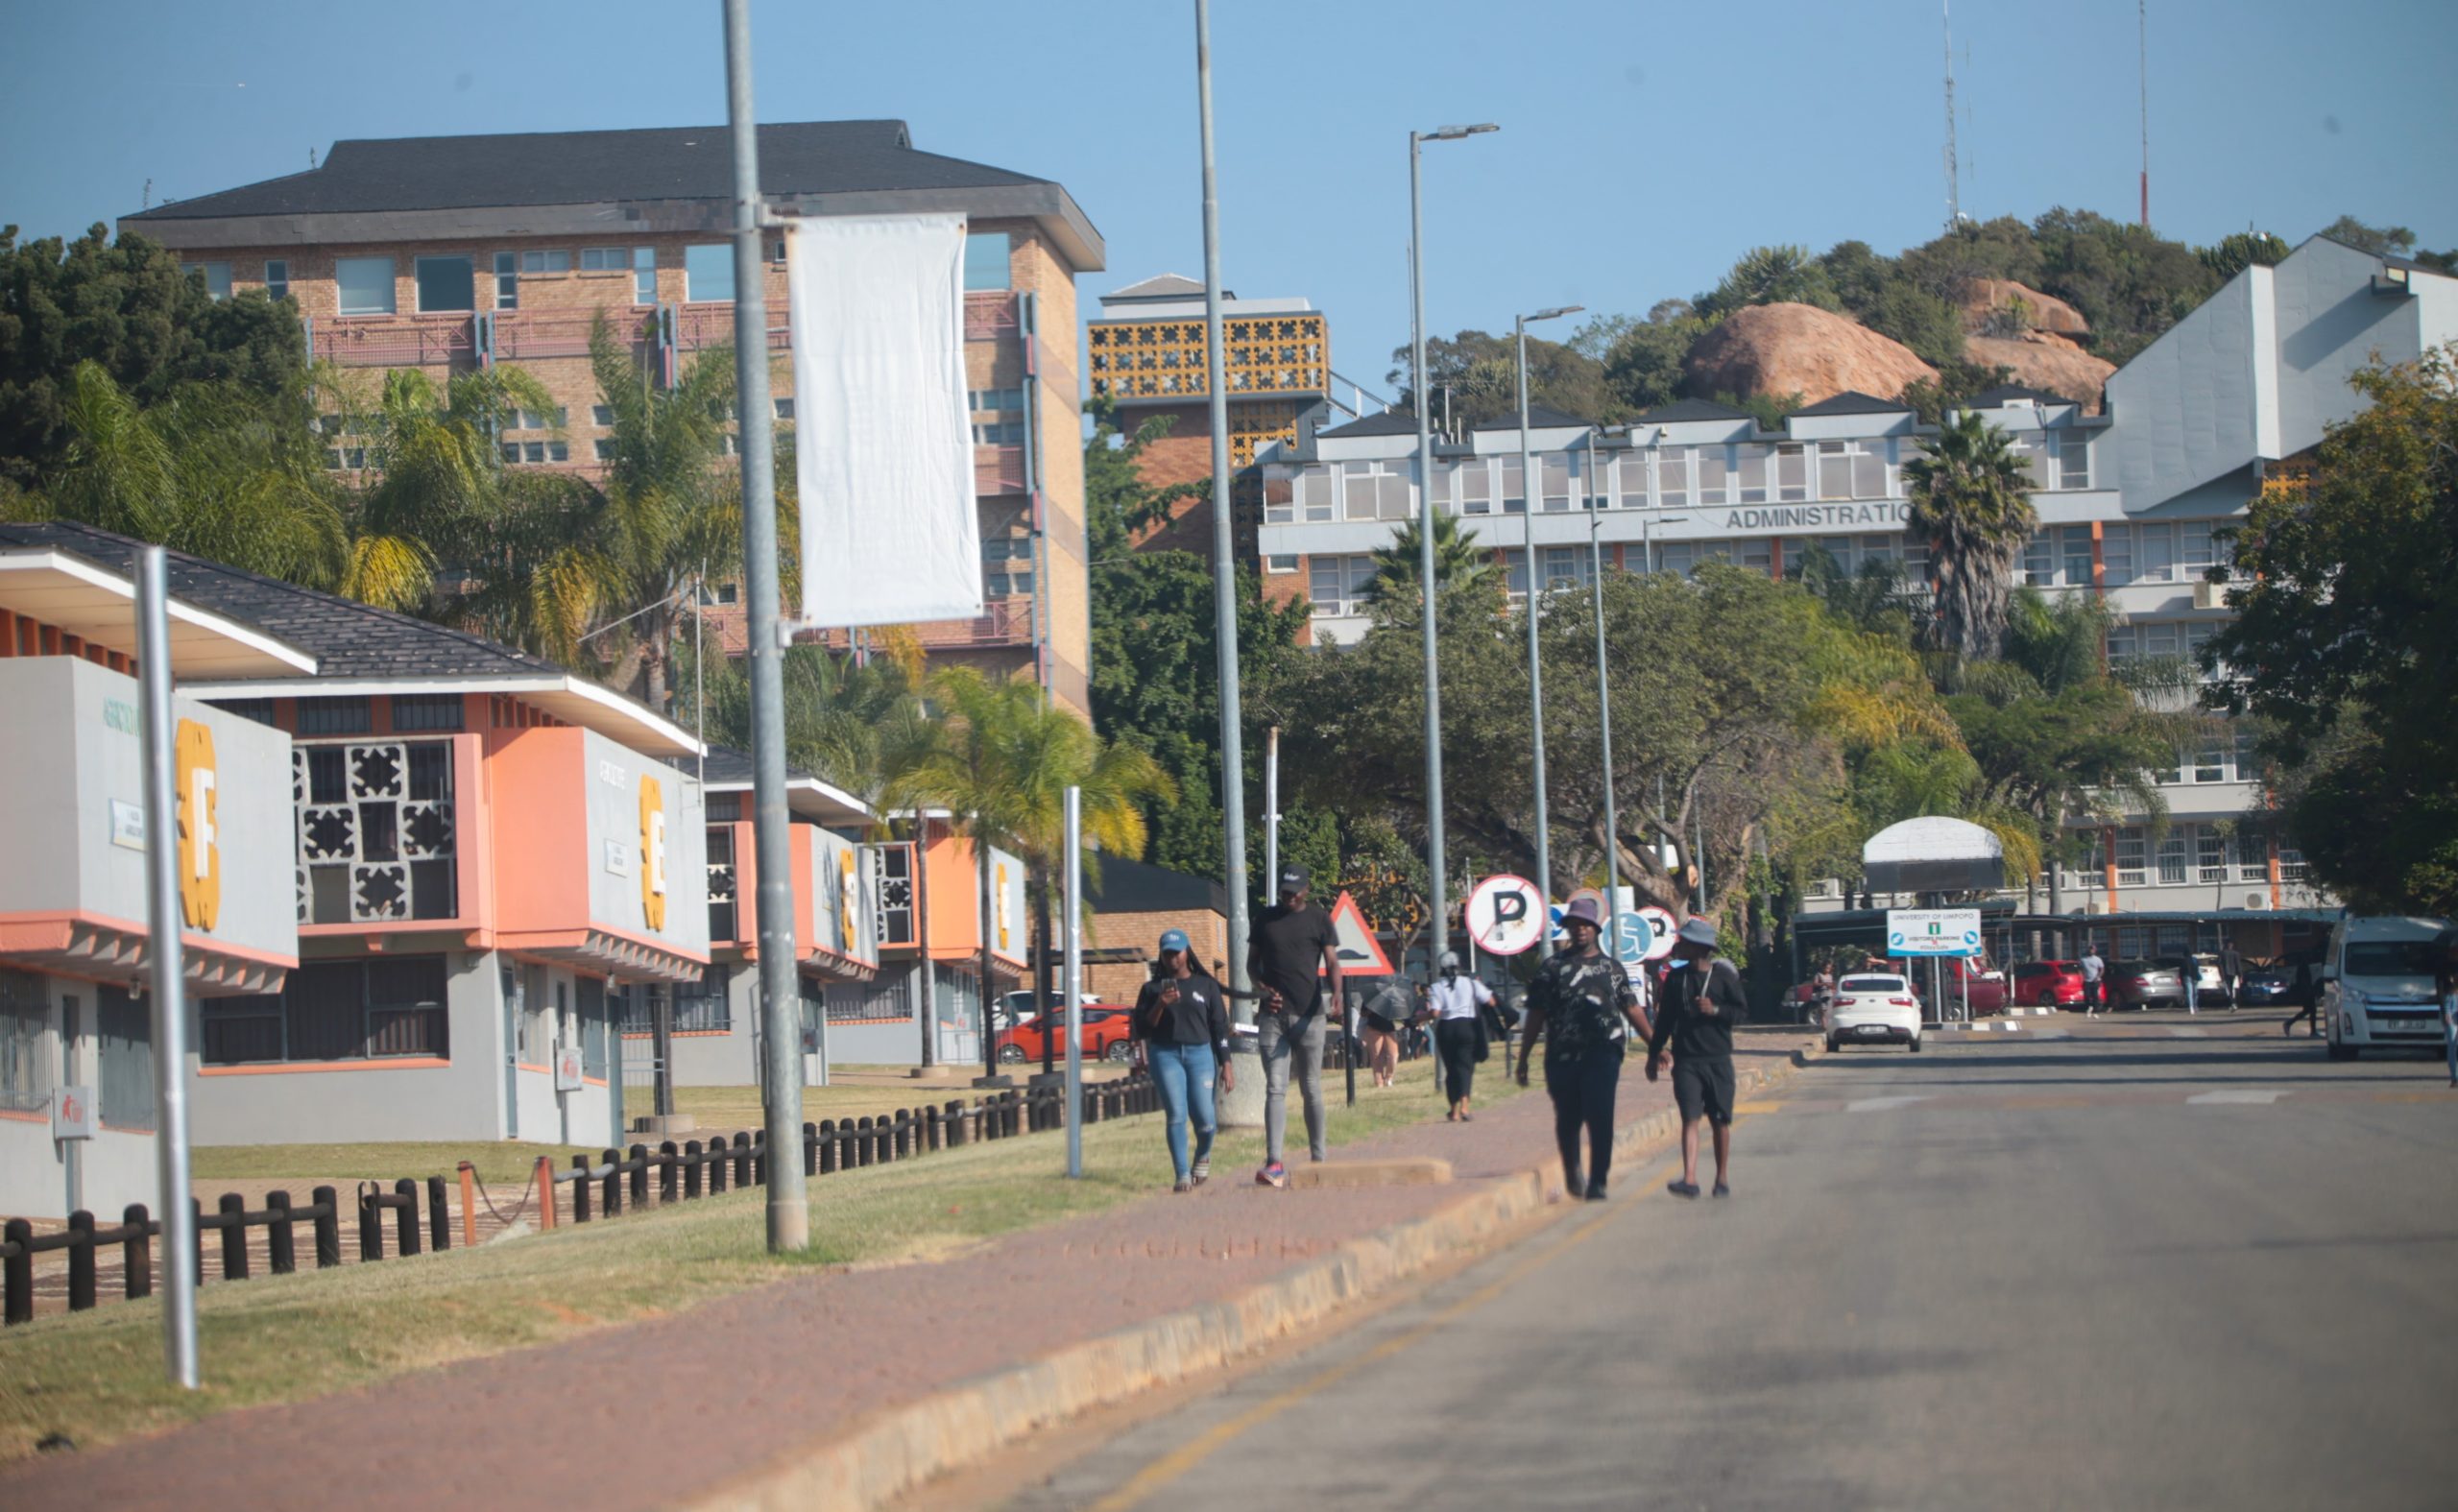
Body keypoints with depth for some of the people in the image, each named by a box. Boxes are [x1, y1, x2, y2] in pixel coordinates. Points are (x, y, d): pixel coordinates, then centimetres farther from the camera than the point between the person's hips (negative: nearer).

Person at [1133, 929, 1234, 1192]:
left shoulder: (1205, 985, 11)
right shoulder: (1153, 989, 11)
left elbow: (1220, 1026, 9)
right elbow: (1142, 1029, 5)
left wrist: (1226, 1065, 4)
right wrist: (1160, 1005, -12)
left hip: (1200, 1054, 0)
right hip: (1165, 1054, 0)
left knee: (1204, 1118, -8)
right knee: (1176, 1115, -12)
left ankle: (1202, 1157, 24)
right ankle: (1183, 1175, -9)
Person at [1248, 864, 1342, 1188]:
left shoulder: (1319, 920, 5)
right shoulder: (1266, 919, 11)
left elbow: (1331, 961, -3)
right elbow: (1252, 962, 16)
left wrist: (1336, 991, -23)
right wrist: (1262, 988, -5)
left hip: (1308, 1014, -1)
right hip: (1272, 1014, 1)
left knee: (1311, 1089, 6)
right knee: (1275, 1088, -7)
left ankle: (1318, 1159, 14)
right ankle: (1274, 1164, -16)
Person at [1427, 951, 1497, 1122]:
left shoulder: (1436, 987, -1)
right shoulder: (1470, 983, 3)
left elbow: (1435, 1013, -12)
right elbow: (1490, 1001, 5)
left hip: (1445, 1029, 0)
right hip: (1466, 1026, 0)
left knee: (1450, 1068, 11)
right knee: (1465, 1066, -4)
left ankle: (1455, 1111, 15)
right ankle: (1464, 1106, -24)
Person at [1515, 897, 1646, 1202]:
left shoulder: (1611, 968, 12)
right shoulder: (1553, 968, 8)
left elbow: (1631, 1009, 17)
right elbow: (1536, 1016, 7)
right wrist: (1523, 1059, 4)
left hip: (1602, 1054, 0)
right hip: (1562, 1057, 0)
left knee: (1600, 1119, -10)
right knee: (1567, 1121, 9)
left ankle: (1597, 1182, -6)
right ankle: (1572, 1173, 33)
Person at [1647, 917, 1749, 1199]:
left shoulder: (1723, 976, -1)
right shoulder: (1676, 978, 8)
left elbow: (1741, 1010, 1)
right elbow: (1665, 1018, 15)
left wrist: (1715, 1010, -16)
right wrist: (1654, 1053, 15)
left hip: (1718, 1059, -1)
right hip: (1686, 1061, 1)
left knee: (1720, 1122, 7)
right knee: (1689, 1118, -11)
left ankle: (1722, 1179, 20)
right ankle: (1689, 1179, -21)